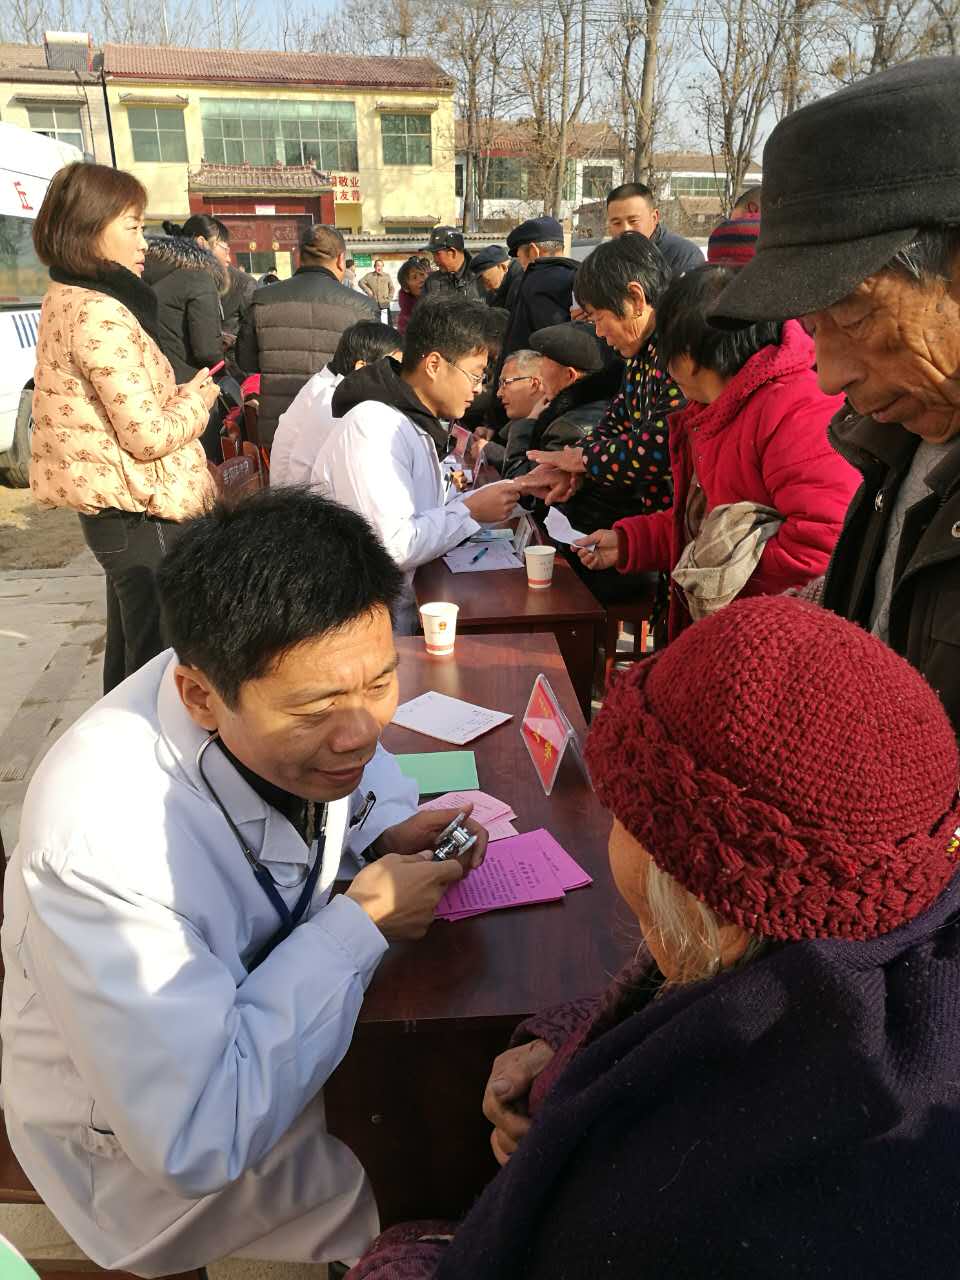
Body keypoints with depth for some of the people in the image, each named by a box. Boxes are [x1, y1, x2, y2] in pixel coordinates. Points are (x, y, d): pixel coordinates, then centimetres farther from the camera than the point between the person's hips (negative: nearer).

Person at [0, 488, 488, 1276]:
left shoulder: (298, 690, -19)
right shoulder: (101, 841, -39)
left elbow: (356, 759, 6)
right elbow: (196, 1141, -35)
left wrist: (392, 827, -15)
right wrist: (361, 924, -30)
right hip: (153, 1156, -6)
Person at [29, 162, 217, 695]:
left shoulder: (66, 300, 12)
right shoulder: (101, 315, -18)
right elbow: (149, 435, -21)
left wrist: (183, 391, 9)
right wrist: (200, 393, -4)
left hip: (113, 511, 10)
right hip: (144, 516, -10)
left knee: (128, 655, 20)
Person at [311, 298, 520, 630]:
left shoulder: (414, 422, 12)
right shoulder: (374, 427, -19)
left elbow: (434, 513, 10)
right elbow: (393, 546, -27)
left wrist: (516, 489, 3)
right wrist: (472, 511, -16)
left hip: (399, 607, 9)